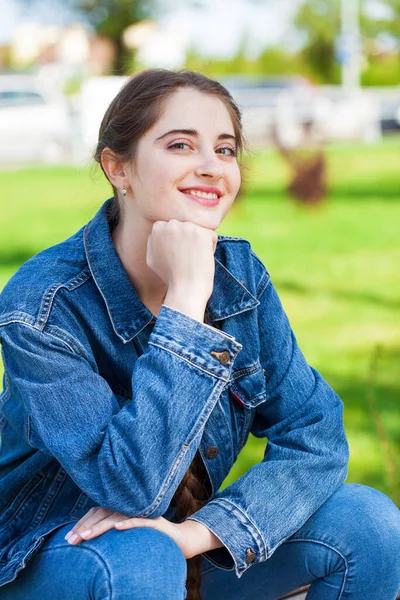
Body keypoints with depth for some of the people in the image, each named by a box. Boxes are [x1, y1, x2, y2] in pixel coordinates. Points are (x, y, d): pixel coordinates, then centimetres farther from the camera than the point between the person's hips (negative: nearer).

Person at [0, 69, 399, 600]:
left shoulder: (240, 274, -7)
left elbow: (315, 436, -10)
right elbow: (132, 486, -31)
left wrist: (198, 533, -26)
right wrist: (186, 298, -33)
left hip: (188, 540, 5)